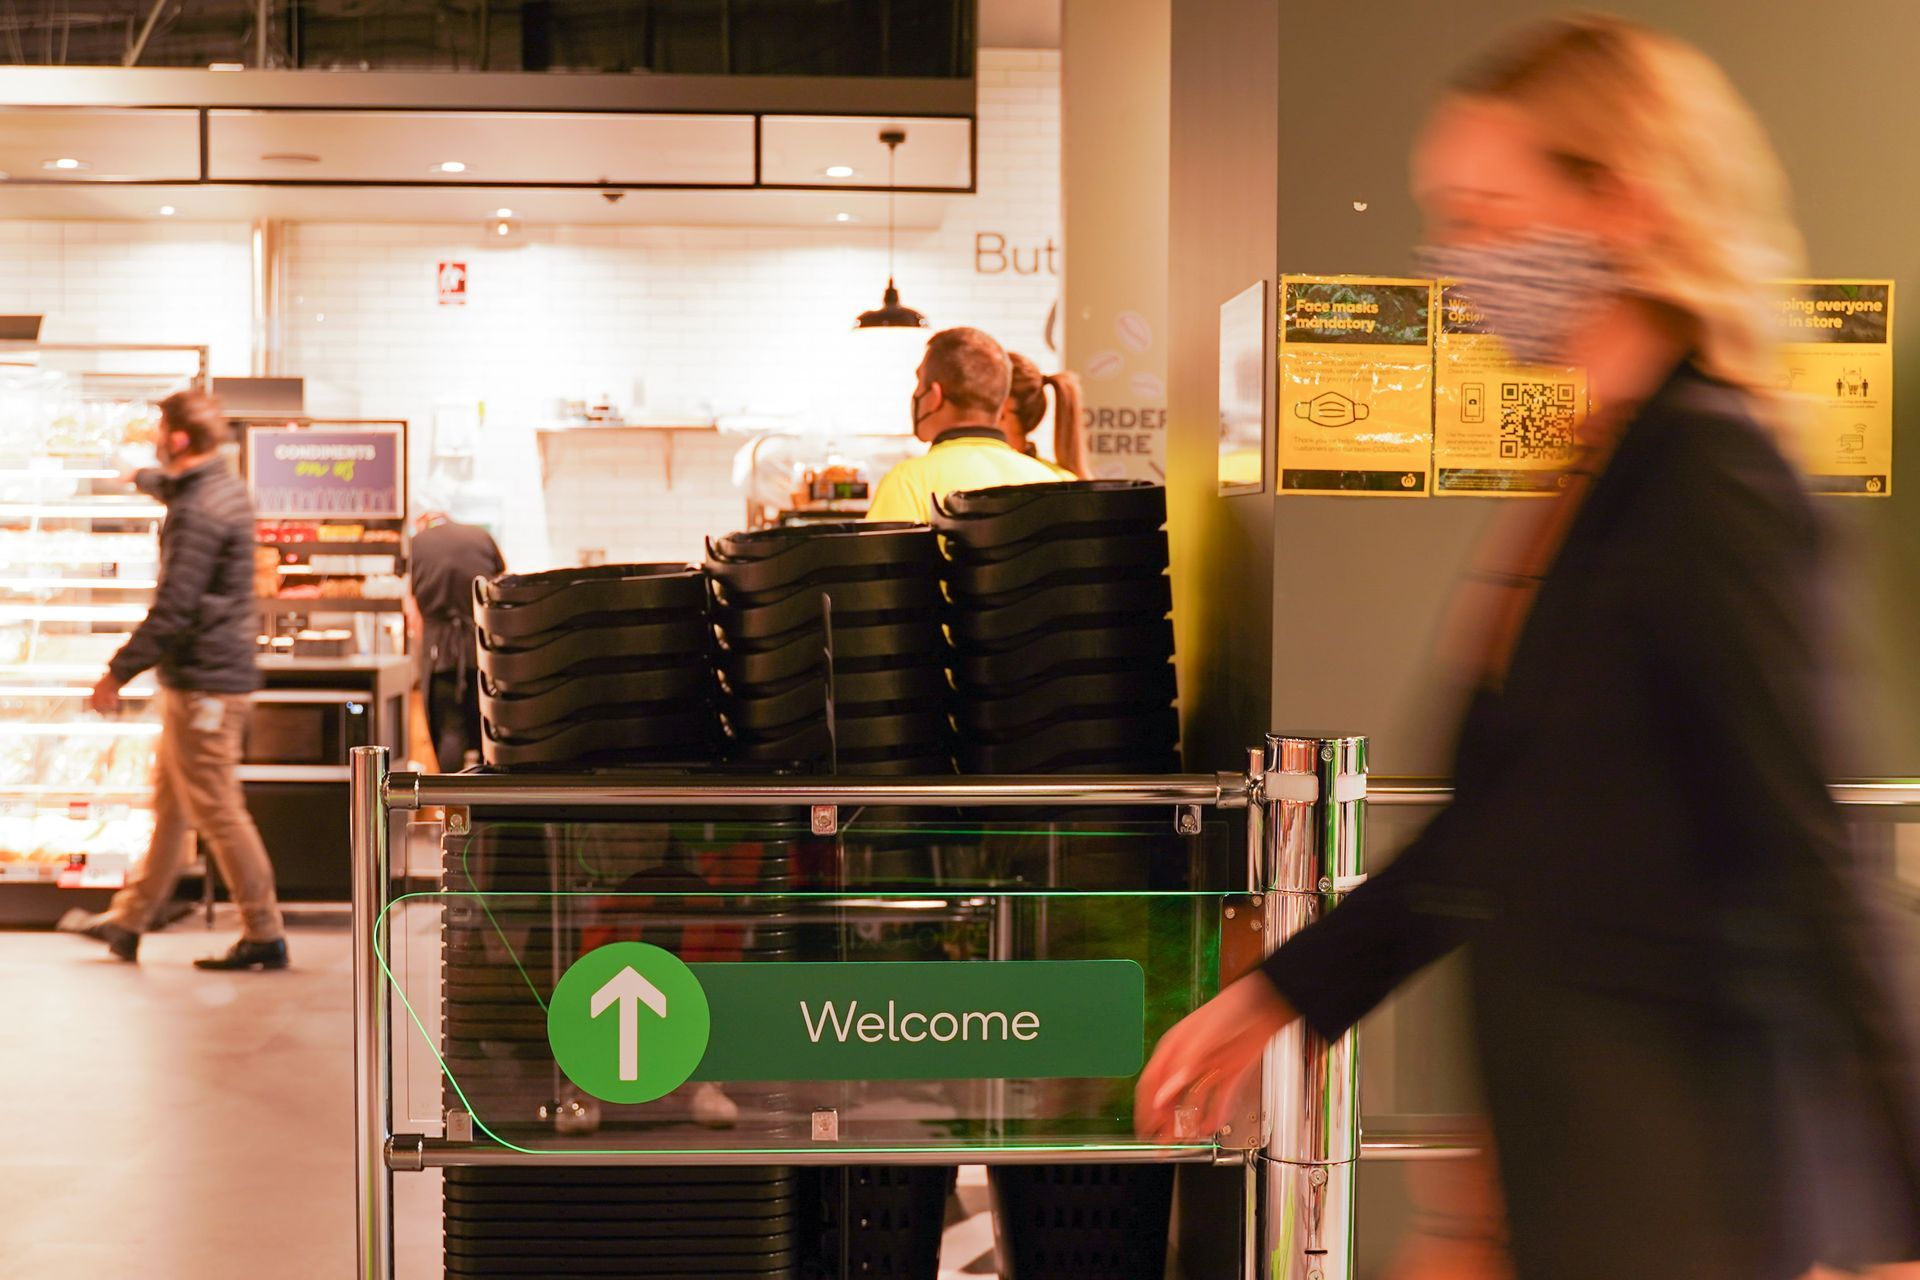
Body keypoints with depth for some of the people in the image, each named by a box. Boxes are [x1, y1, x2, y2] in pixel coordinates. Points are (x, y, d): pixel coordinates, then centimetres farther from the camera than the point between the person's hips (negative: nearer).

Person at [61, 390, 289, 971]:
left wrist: (118, 671, -16)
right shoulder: (217, 486, 12)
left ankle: (264, 935, 1)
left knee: (216, 812, -5)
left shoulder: (200, 512, -20)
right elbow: (172, 485, 39)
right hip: (204, 679, 10)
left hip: (203, 683, -10)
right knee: (170, 808, 16)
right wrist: (143, 478, 61)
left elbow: (173, 606, -23)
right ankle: (128, 922, 26)